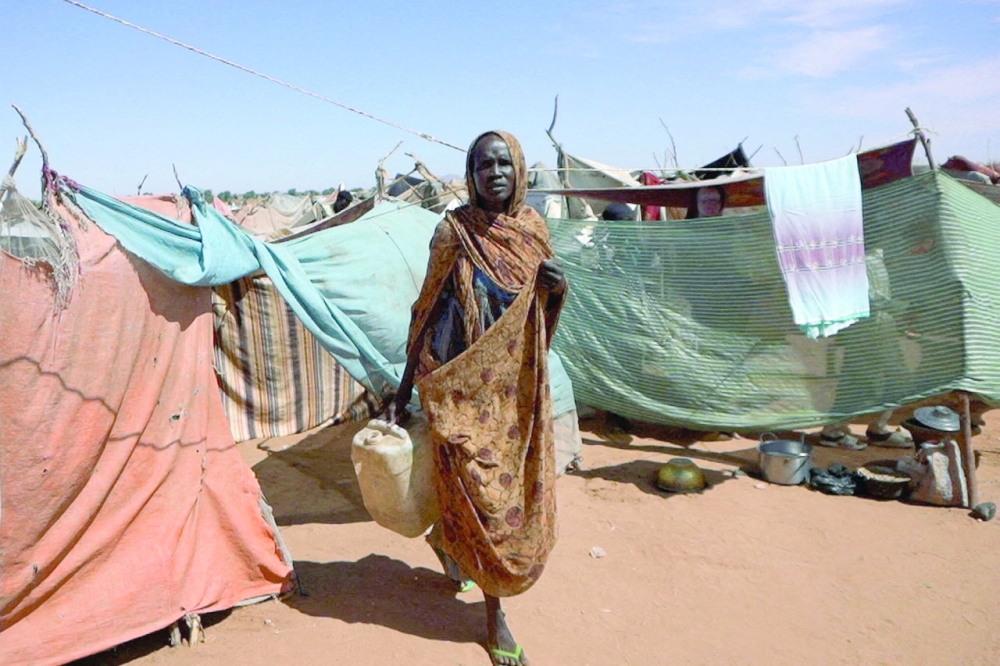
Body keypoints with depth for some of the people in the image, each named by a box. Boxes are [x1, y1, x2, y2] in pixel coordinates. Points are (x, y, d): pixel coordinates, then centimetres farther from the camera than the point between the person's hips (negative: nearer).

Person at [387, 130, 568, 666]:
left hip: (519, 387, 5)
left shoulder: (532, 227, 5)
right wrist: (403, 392, -6)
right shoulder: (455, 231, -7)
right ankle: (494, 615, 20)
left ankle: (445, 539, 44)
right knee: (481, 492, 1)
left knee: (522, 490, 13)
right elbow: (427, 313, -5)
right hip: (465, 386, -5)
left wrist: (559, 286, -9)